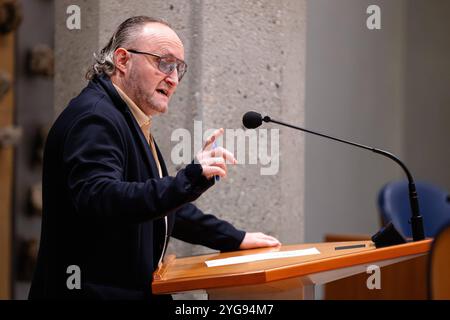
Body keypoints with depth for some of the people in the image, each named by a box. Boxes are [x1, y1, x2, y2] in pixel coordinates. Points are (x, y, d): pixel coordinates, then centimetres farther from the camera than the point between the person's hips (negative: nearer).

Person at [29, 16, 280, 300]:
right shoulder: (95, 117, -15)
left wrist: (234, 239, 21)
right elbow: (97, 197, -30)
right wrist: (188, 181, -37)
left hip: (131, 290, 9)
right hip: (93, 291, -9)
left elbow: (163, 204, 25)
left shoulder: (130, 122, 16)